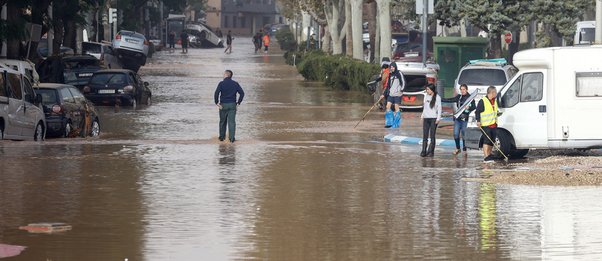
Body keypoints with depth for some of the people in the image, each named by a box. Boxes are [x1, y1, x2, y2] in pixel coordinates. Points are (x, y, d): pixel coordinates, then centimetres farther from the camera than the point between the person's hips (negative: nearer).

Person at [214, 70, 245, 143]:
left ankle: (222, 137, 22)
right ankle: (232, 138, -8)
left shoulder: (221, 83, -7)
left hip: (223, 105, -1)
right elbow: (242, 93, -2)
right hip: (232, 105, 1)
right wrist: (238, 103, 3)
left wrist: (217, 103, -8)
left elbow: (216, 93, -17)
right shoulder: (235, 84, 2)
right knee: (232, 122, 0)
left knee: (222, 122, 14)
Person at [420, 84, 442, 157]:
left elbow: (439, 108, -4)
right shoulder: (426, 96, 12)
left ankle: (431, 151, 0)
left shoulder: (437, 97, -3)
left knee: (432, 136, -2)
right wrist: (422, 116, 12)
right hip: (426, 118, 5)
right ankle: (423, 151, 0)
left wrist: (438, 118, -10)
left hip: (433, 118, -5)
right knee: (425, 136, 0)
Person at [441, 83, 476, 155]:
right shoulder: (459, 97, 13)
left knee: (464, 135, -2)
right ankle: (457, 148, 18)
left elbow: (474, 107, -9)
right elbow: (450, 100, 21)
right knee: (456, 134, 2)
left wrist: (469, 108, -30)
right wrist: (440, 99, 21)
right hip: (457, 118, 5)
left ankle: (464, 149, 9)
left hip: (465, 119, -5)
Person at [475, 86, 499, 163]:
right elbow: (477, 112, -10)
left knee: (492, 142, 10)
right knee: (486, 141, -13)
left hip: (494, 125, 8)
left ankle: (489, 155, 21)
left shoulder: (495, 101, 15)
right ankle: (486, 157, -16)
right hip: (486, 125, -8)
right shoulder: (483, 101, -10)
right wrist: (478, 121, -20)